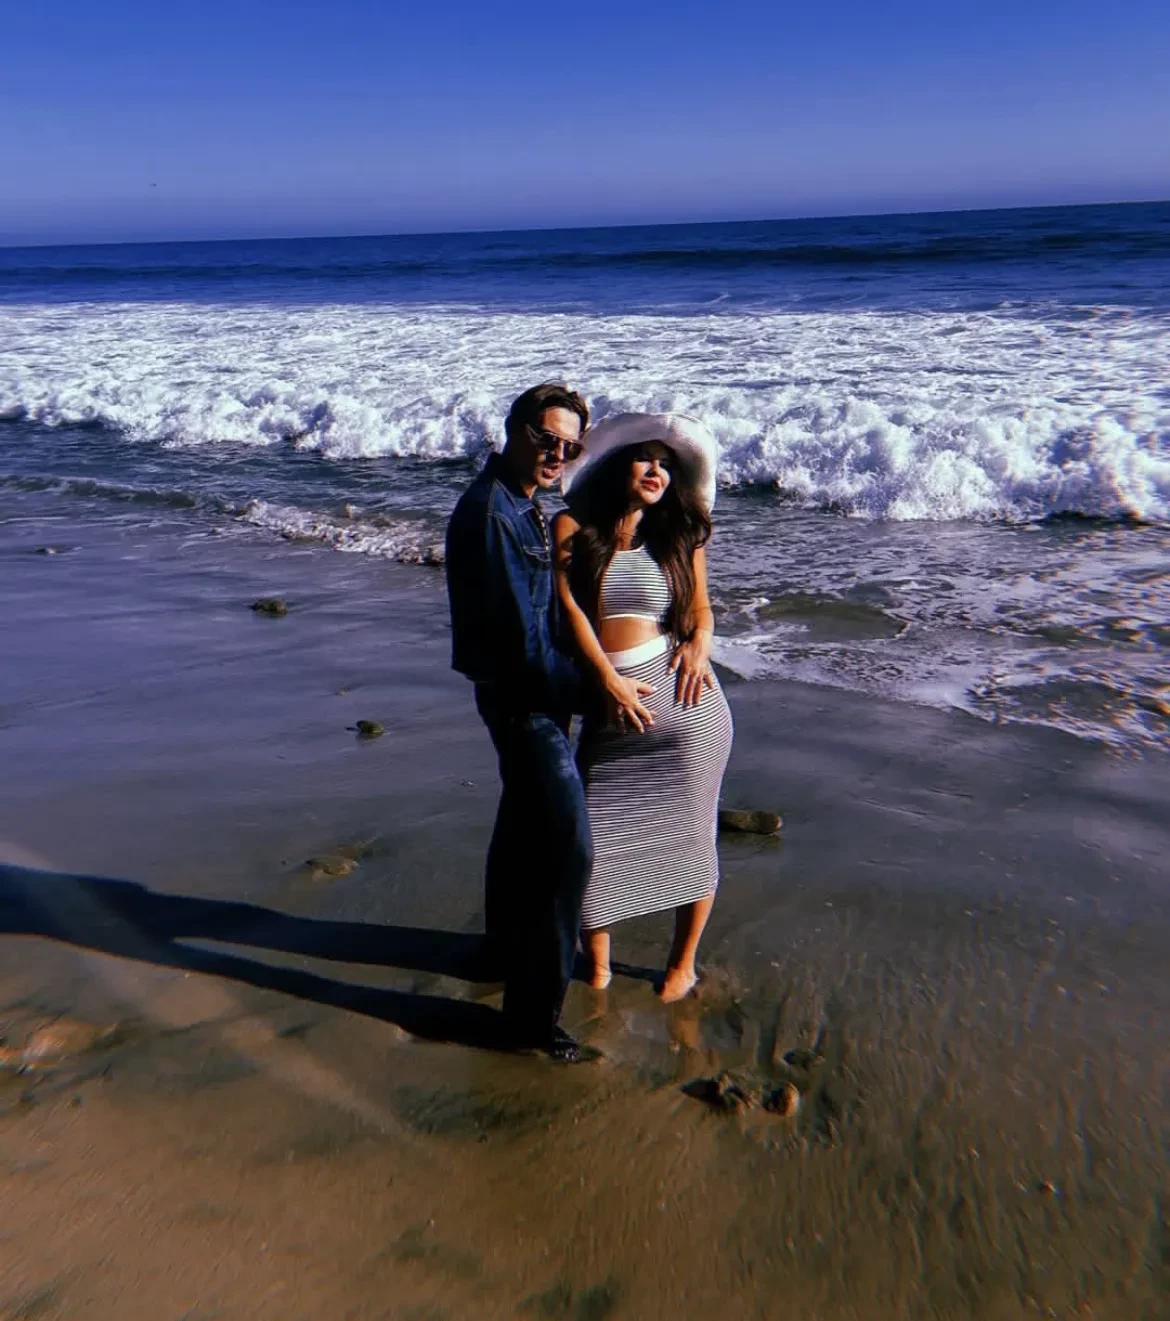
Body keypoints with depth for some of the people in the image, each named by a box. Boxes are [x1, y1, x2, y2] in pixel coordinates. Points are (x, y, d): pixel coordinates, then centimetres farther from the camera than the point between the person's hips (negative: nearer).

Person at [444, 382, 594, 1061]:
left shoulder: (525, 505, 10)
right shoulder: (488, 512, -22)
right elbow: (521, 635, -24)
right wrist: (591, 692, -16)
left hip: (533, 692, 10)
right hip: (521, 696, -10)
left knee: (525, 822, 24)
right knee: (568, 846, -9)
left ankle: (511, 948, 45)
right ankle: (533, 1012, 1)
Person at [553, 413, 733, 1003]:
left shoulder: (679, 536, 8)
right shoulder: (573, 528, 2)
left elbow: (699, 605, 15)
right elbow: (569, 606, -6)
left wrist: (699, 643, -8)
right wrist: (610, 680, -14)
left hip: (682, 699, 1)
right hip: (608, 707, -1)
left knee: (688, 833, 9)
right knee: (593, 836, 3)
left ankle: (682, 964, 31)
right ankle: (597, 965, 26)